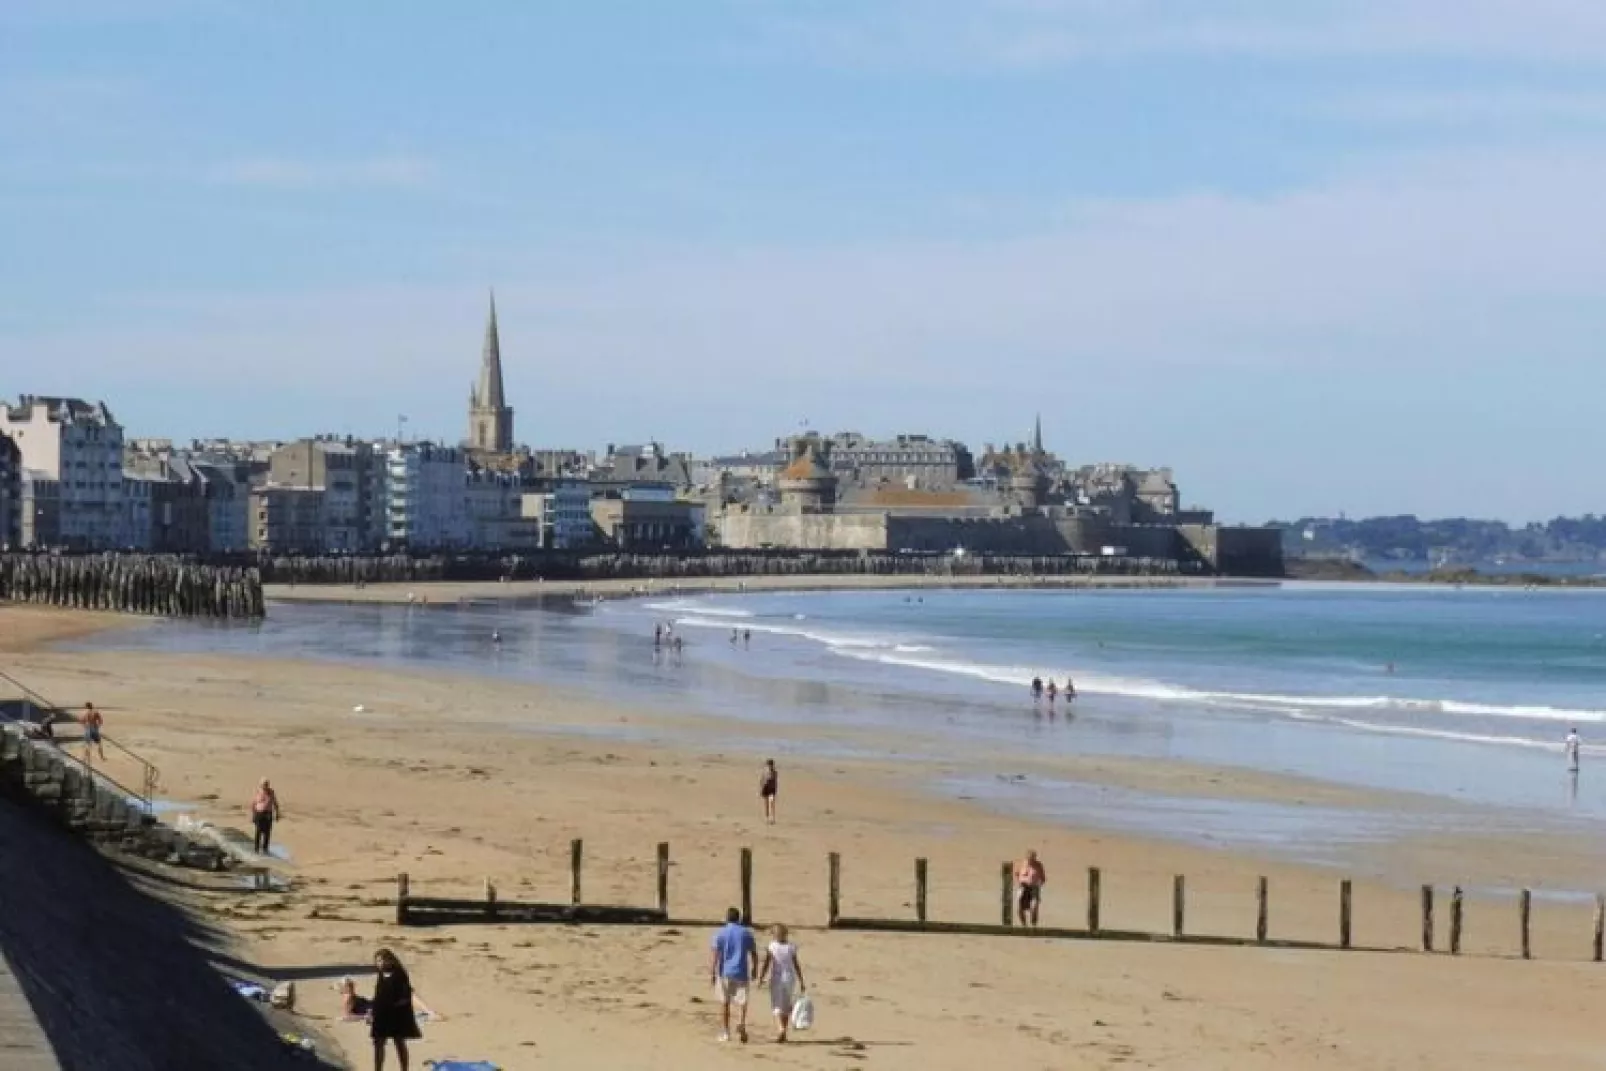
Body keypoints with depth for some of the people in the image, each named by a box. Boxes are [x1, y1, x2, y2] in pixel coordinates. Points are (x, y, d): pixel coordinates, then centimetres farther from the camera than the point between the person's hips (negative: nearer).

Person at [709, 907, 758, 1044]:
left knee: (724, 1003, 11)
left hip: (725, 972, 0)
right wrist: (754, 969, 18)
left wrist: (711, 973, -10)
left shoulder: (720, 933, -1)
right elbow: (754, 953, 6)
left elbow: (714, 954, -9)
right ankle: (741, 1023, -28)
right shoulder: (746, 933, 4)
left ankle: (725, 1033, 15)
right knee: (742, 1002, 1)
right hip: (741, 973, 0)